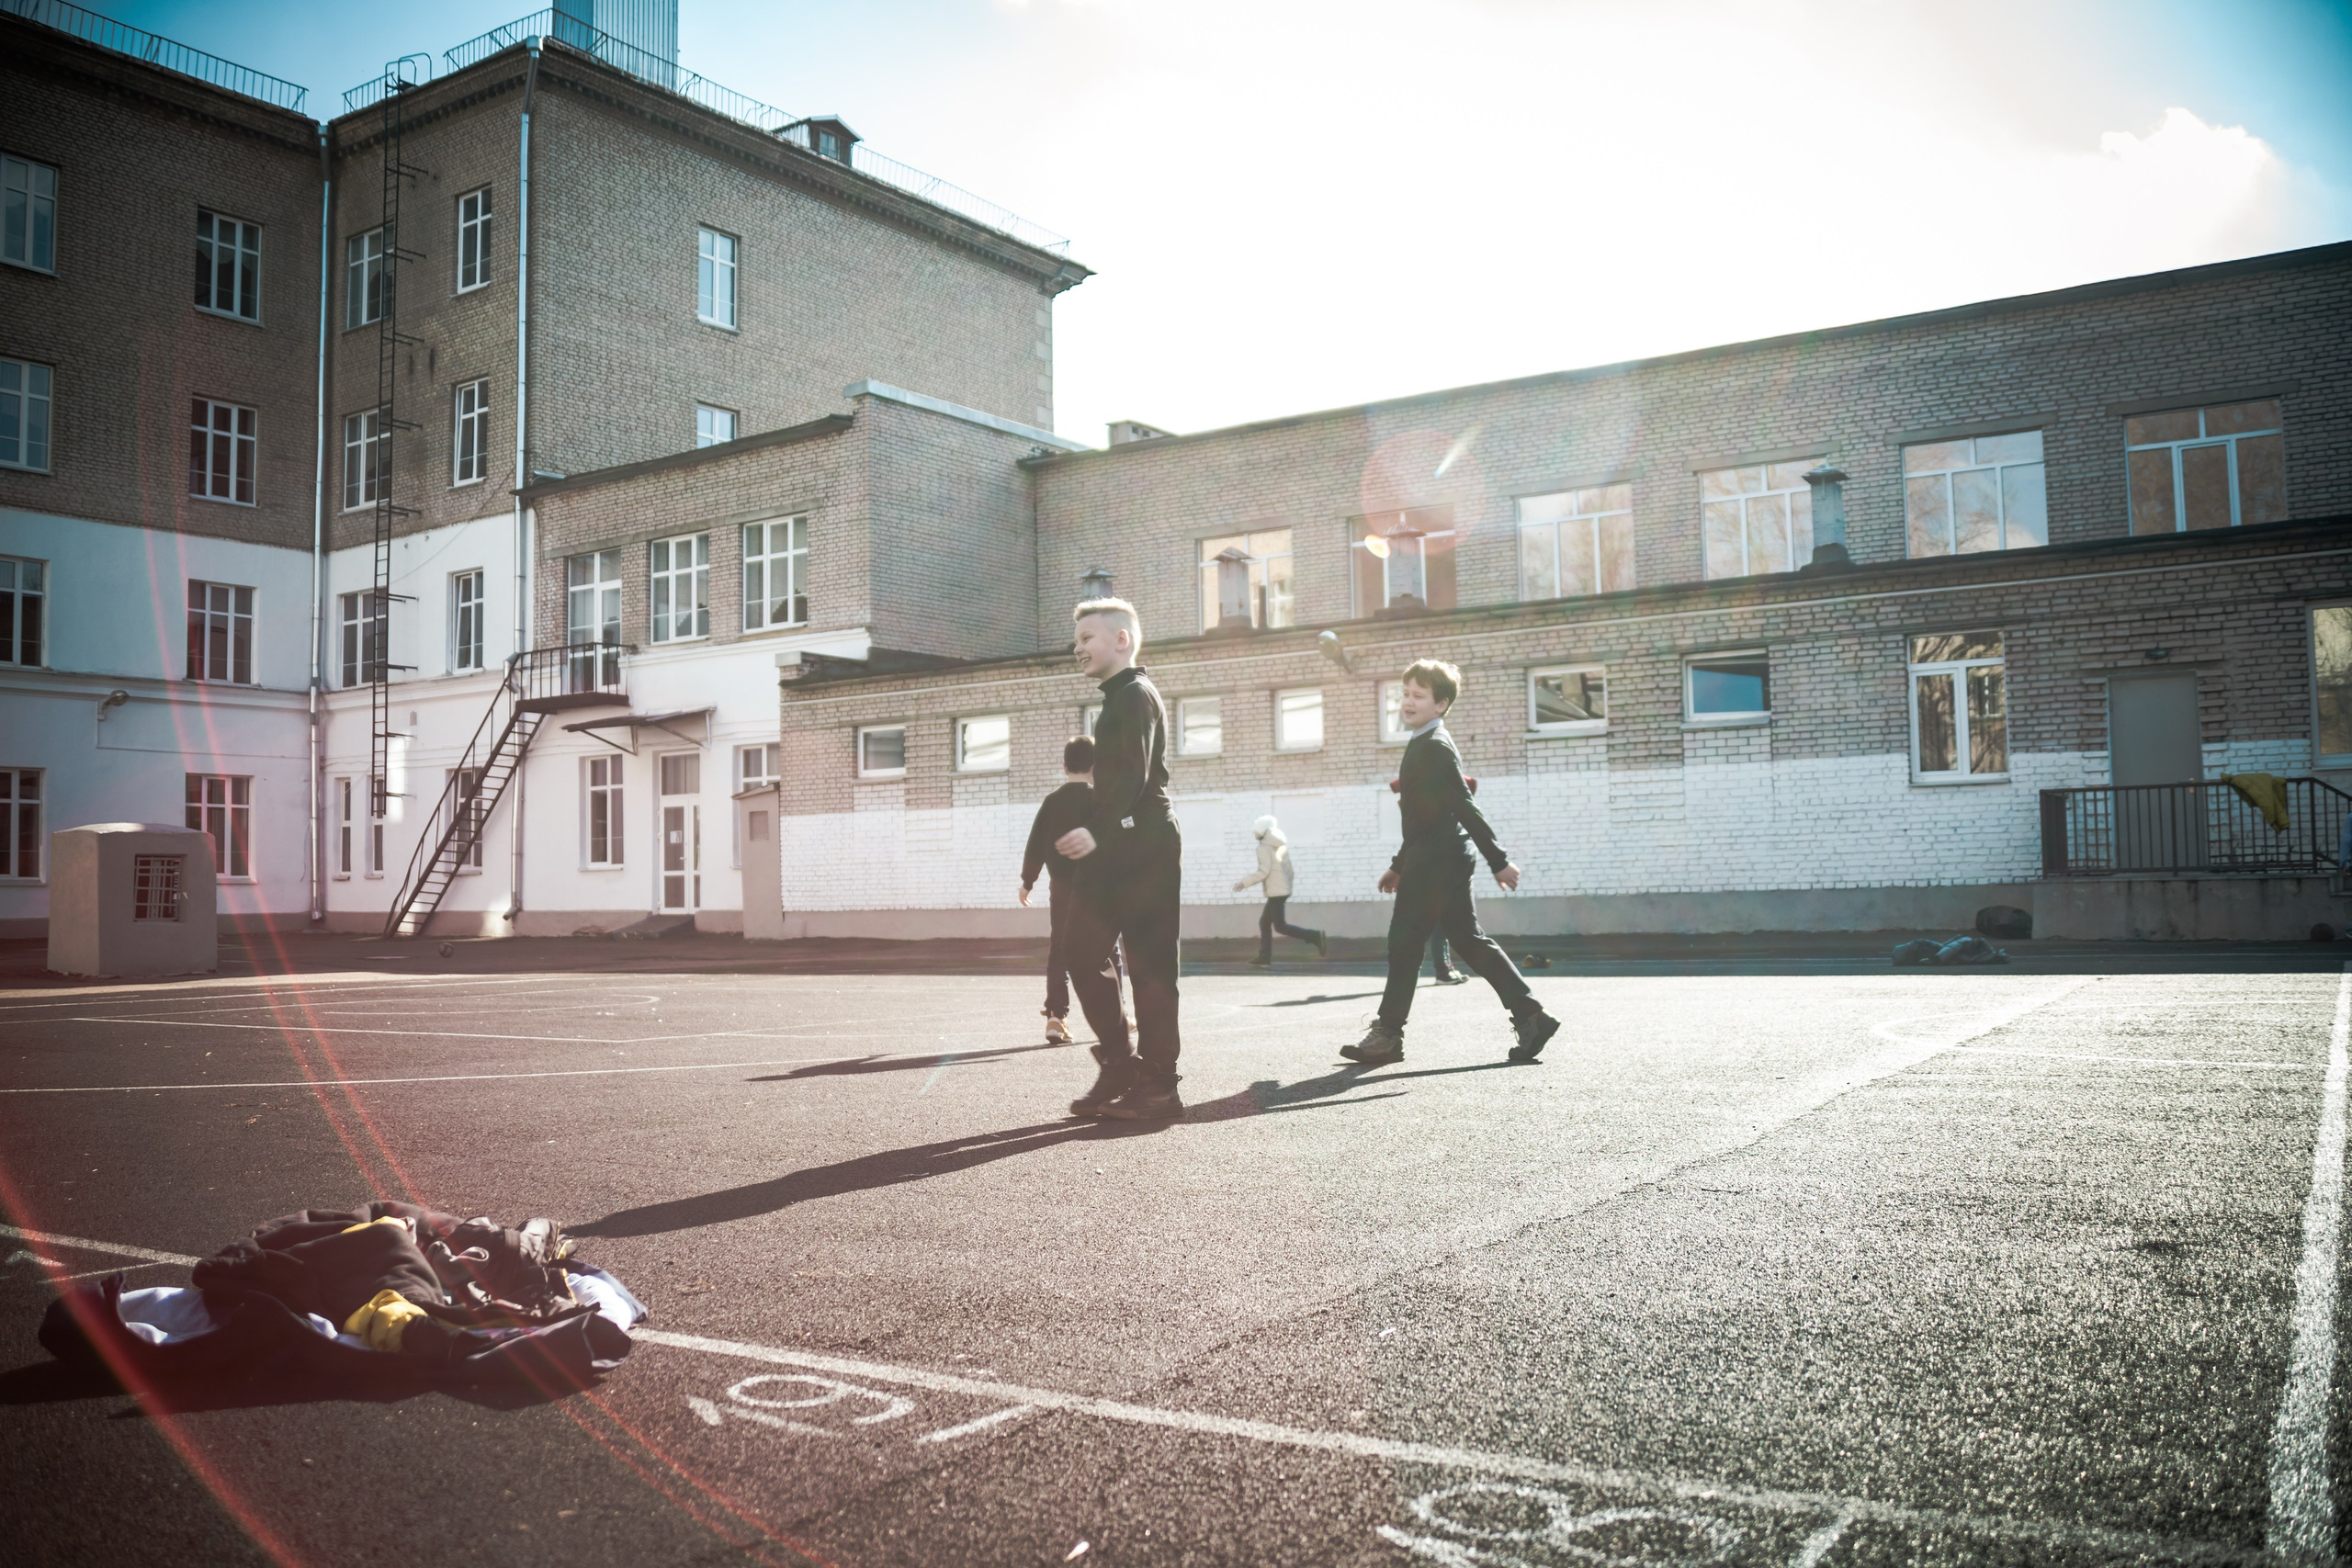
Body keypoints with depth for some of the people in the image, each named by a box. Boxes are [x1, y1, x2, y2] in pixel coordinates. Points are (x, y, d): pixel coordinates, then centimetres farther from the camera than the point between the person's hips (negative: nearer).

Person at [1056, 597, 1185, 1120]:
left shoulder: (1137, 694, -8)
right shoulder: (1118, 699, 21)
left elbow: (1135, 775, -21)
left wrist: (1099, 832, -29)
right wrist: (1096, 838, 16)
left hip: (1144, 849, -10)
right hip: (1117, 851, 10)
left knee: (1149, 965, -6)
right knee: (1082, 952, 6)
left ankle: (1158, 1087, -1)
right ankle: (1119, 1065, 12)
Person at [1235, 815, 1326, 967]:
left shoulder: (1264, 848, -12)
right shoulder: (1280, 845, 15)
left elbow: (1263, 872, -20)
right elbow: (1289, 870, 16)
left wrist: (1244, 882, -12)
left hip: (1275, 892, -9)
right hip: (1283, 890, 9)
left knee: (1280, 926, -6)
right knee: (1264, 922, 12)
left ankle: (1314, 937, -14)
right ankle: (1265, 958, 8)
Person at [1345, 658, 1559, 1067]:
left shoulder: (1435, 746, -13)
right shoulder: (1425, 745, 18)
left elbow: (1465, 807, -19)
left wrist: (1498, 860, -22)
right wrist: (1400, 865, 28)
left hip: (1435, 865, -10)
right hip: (1437, 862, 10)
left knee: (1405, 942, -4)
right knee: (1470, 942, 9)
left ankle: (1387, 1035, 3)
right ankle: (1530, 1015, 8)